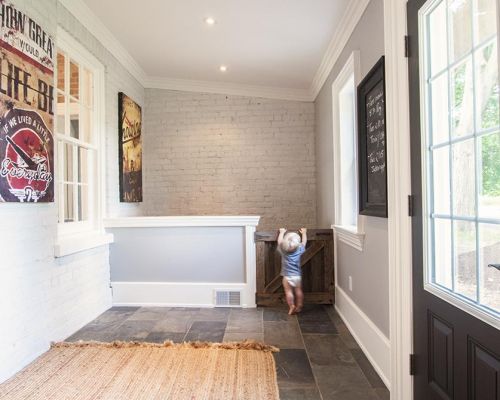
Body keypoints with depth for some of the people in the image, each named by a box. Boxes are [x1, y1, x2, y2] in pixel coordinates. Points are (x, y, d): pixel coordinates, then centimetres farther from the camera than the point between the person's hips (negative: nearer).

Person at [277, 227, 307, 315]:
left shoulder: (283, 251, -12)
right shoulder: (299, 250, -9)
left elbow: (280, 241, 5)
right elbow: (304, 242, 11)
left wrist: (282, 232, 20)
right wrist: (304, 233, 27)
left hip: (287, 276, -2)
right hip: (298, 276, 2)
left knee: (289, 292, 4)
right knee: (298, 291, 11)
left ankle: (292, 307, 3)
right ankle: (299, 307, 16)